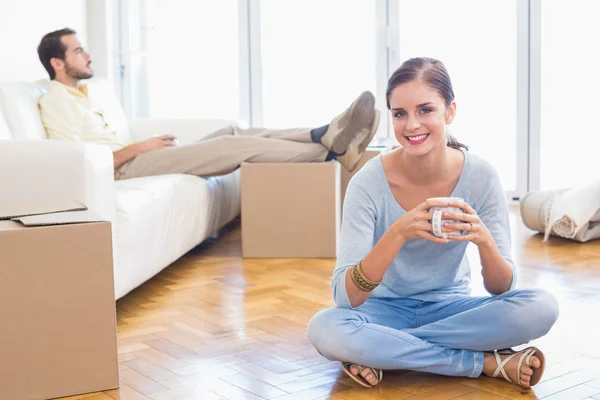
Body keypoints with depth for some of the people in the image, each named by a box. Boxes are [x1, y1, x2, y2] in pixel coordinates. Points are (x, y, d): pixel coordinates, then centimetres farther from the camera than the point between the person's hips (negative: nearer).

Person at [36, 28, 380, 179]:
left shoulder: (83, 94, 23)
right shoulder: (56, 101, -5)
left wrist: (147, 144, 8)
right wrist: (138, 147, -13)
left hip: (132, 160, 9)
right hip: (125, 169, -9)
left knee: (233, 133, -6)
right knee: (235, 145, -19)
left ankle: (323, 137, -16)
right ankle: (332, 149, -21)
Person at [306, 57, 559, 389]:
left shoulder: (480, 176, -14)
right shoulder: (369, 183, -19)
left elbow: (501, 289, -12)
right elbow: (345, 297, -26)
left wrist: (484, 239, -34)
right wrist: (398, 233, -40)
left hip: (450, 308, 2)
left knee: (541, 308, -25)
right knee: (324, 328, -34)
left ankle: (380, 352, -19)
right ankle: (487, 363, -21)